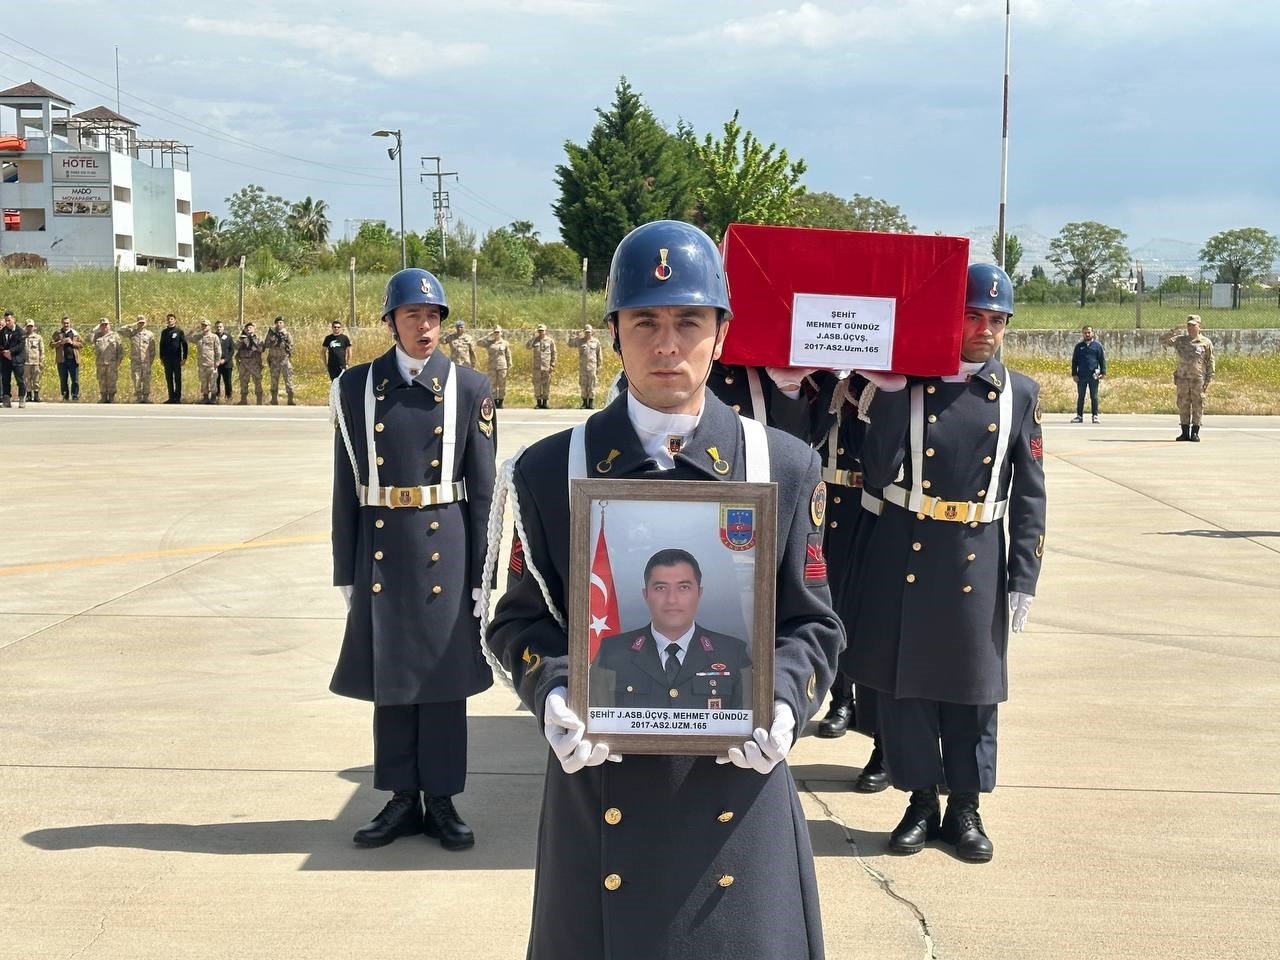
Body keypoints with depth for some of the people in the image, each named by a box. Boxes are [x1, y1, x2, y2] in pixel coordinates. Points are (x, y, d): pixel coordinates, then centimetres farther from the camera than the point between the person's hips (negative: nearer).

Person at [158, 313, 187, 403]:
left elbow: (184, 345, -2)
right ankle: (171, 397, 12)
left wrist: (184, 358, -7)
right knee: (169, 379, 6)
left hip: (177, 359, -4)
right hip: (167, 359, 4)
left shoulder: (179, 332, -1)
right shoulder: (164, 332, 10)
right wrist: (161, 358, 11)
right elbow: (161, 345, 15)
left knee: (177, 379, 0)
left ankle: (177, 397, 4)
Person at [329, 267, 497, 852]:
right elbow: (347, 486, 4)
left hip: (446, 550, -1)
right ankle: (402, 799, 21)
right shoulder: (356, 387, 4)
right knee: (389, 678, 9)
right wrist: (346, 572, 3)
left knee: (444, 676, 5)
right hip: (381, 551, 1)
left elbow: (482, 489, 1)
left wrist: (479, 574, -2)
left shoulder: (469, 388, 1)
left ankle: (441, 800, 18)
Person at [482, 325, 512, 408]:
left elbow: (508, 355, 7)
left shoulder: (505, 343, 5)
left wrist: (509, 366, 2)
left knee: (502, 385, 1)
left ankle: (500, 403, 7)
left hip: (502, 366, -1)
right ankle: (495, 402, 7)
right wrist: (489, 336, 0)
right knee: (493, 384, 1)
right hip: (492, 367, 1)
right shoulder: (489, 343, 8)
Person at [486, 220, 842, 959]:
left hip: (738, 796, 0)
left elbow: (812, 626, 5)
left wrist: (781, 703, -14)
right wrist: (553, 694, -14)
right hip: (601, 789, 0)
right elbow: (522, 620, 6)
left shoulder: (785, 468, 1)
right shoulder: (550, 470, 1)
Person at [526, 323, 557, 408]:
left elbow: (554, 353, 5)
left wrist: (552, 365, -3)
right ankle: (538, 402, 10)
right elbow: (528, 346, -10)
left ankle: (545, 402, 8)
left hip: (546, 366, -1)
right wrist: (533, 336, -12)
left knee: (546, 384, 1)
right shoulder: (534, 340, 7)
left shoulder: (550, 340, 4)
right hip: (536, 366, 1)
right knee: (537, 384, 3)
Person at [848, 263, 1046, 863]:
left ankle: (965, 808, 23)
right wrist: (890, 395, -17)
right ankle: (921, 802, 23)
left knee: (973, 688, 8)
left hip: (978, 562, 1)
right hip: (904, 558, 0)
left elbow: (1030, 497, 4)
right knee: (903, 683, 7)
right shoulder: (905, 385, 0)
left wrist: (1024, 581, -1)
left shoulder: (1019, 394, 4)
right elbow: (879, 474, -10)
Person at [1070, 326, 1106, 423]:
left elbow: (1102, 359, 4)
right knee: (1080, 397, 6)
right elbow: (1074, 361, 11)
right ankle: (1079, 416, 12)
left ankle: (1095, 416, 7)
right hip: (1081, 376, 2)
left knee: (1094, 397, 2)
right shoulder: (1079, 346, 9)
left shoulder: (1098, 345, 5)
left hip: (1094, 376, -2)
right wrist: (1074, 374, 3)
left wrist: (1103, 372, -6)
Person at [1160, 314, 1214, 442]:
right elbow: (1162, 340, 8)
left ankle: (1195, 432, 5)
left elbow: (1210, 363, 4)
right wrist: (1173, 332, -6)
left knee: (1197, 405, 0)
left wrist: (1208, 380, -2)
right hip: (1182, 378, 3)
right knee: (1183, 405, 4)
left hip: (1198, 379, -3)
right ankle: (1185, 432, 10)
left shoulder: (1206, 343, 4)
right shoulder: (1180, 340, 11)